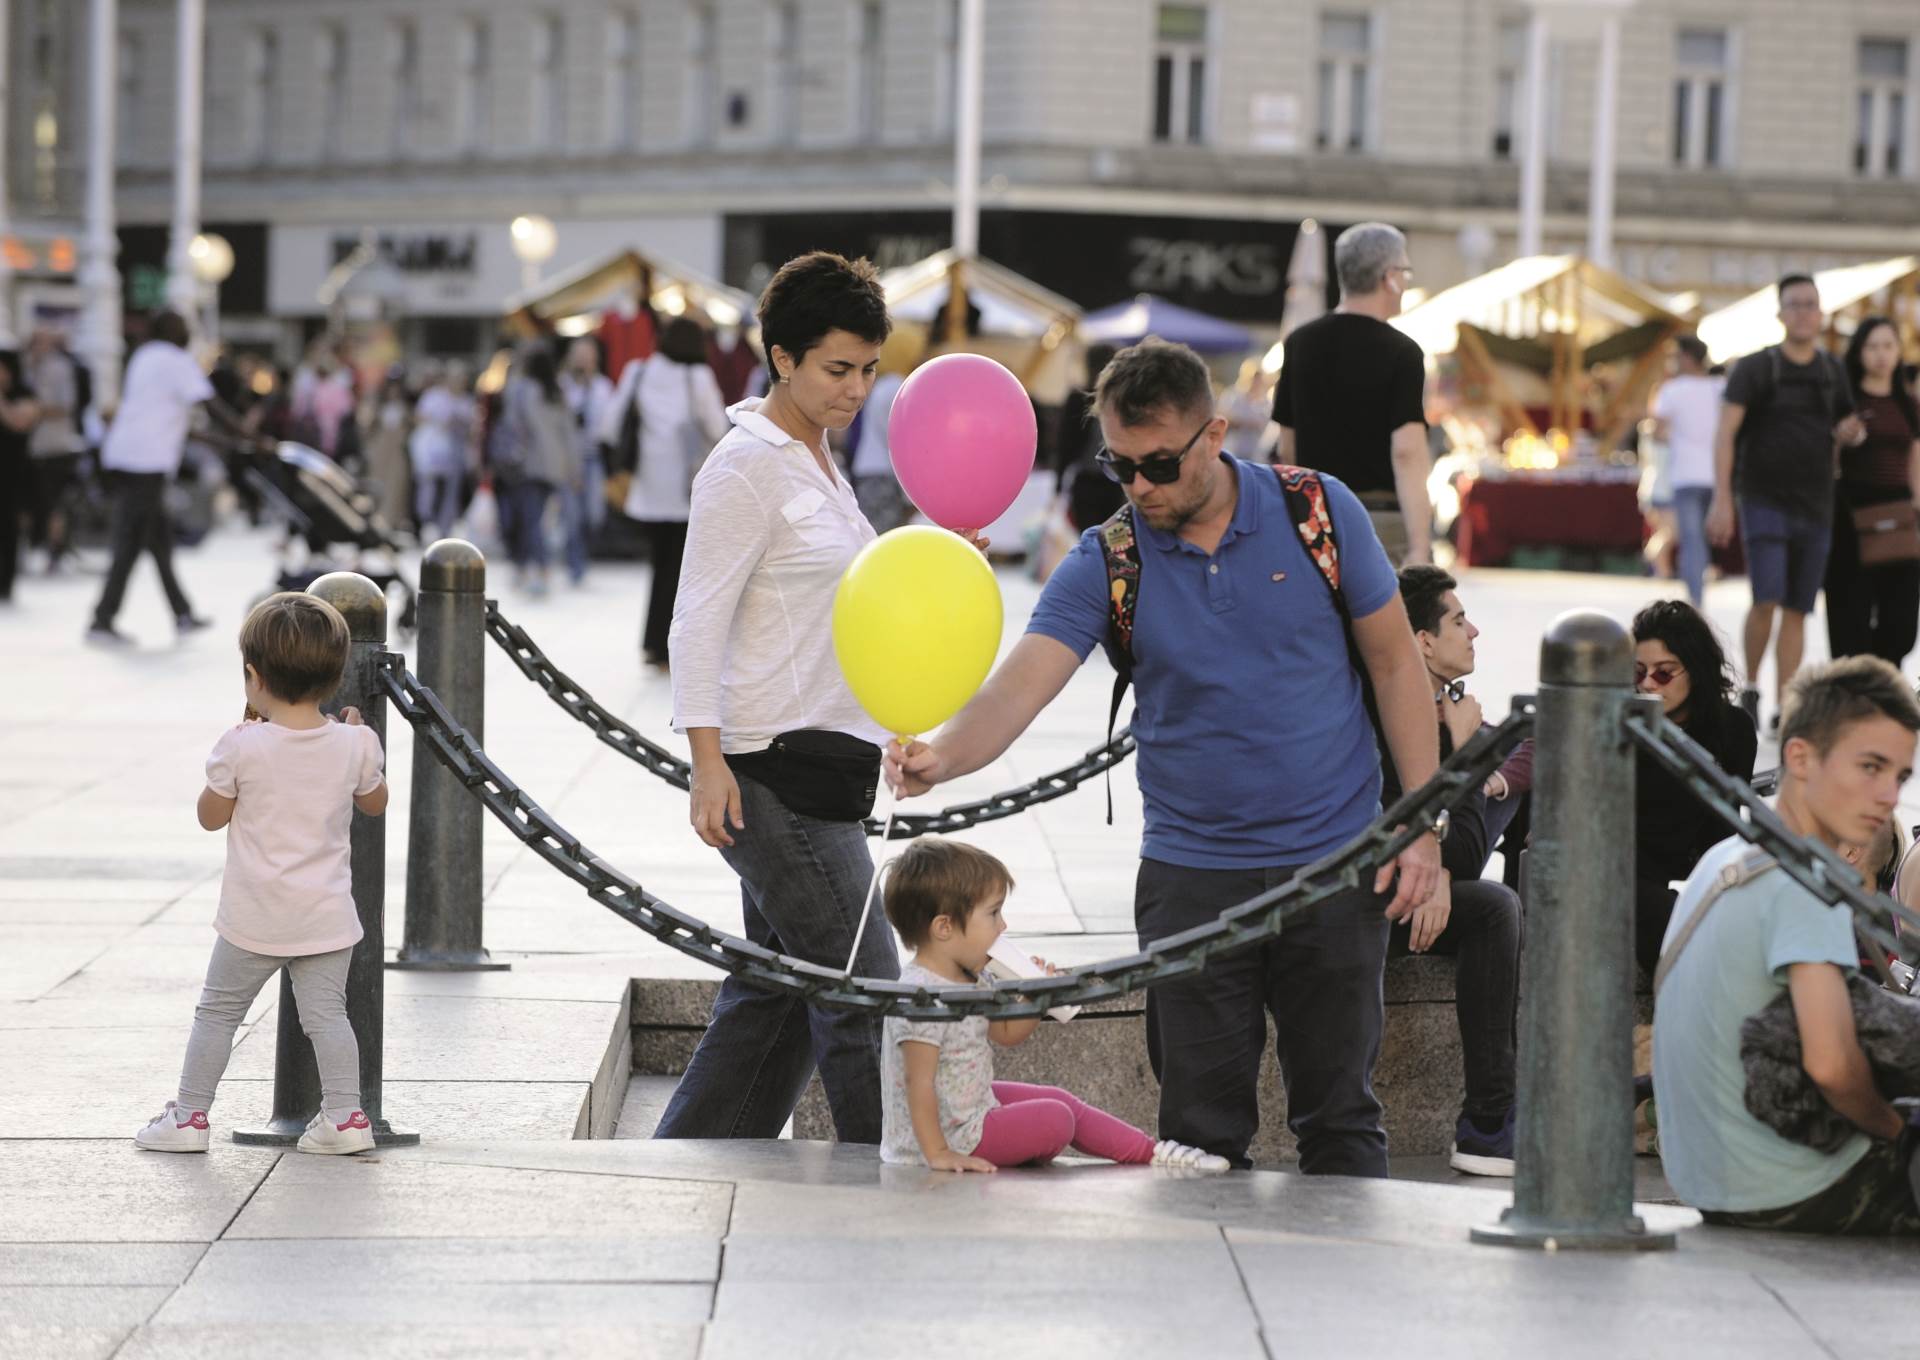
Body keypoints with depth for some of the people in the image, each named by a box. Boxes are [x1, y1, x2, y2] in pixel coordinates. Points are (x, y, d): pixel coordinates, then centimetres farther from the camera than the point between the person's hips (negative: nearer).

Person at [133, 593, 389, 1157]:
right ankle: (345, 1115, 4)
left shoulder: (242, 748, -16)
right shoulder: (354, 745, -7)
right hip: (327, 916, 2)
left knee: (217, 1011, 11)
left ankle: (189, 1115, 15)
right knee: (326, 1013, 9)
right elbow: (375, 803, 12)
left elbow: (211, 815, -1)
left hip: (254, 920, -2)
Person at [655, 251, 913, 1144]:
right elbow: (698, 621, -16)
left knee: (773, 998, 11)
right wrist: (708, 760, -21)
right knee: (865, 999, -9)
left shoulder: (815, 461, 18)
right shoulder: (746, 466, -11)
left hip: (823, 762, 10)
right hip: (775, 770, -10)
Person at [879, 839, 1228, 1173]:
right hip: (951, 1136, -11)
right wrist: (938, 1155, -32)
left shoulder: (965, 980, 5)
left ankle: (1150, 1152, 28)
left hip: (973, 1103, 11)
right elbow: (919, 1082, -30)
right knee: (1055, 1119, -10)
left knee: (1061, 1100, 17)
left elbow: (1006, 1033, 17)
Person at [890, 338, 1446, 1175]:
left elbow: (1394, 664, 2)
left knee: (1340, 1119, 7)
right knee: (1202, 1134, 4)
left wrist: (1423, 833, -4)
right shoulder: (1104, 563, -5)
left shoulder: (1319, 512, -5)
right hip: (1193, 876, 1)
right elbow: (1022, 683, -18)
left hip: (1336, 864, -1)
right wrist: (943, 757, -40)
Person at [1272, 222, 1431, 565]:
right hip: (1385, 521, -4)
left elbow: (1287, 451, 10)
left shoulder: (1299, 344, 5)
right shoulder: (1400, 353, -11)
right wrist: (1420, 550, -24)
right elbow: (1407, 454, -20)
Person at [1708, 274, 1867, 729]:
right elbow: (1725, 433, -10)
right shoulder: (1755, 369, -5)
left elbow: (1846, 430, 22)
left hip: (1815, 508, 4)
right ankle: (1750, 689, 3)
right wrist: (1721, 500, -19)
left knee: (1797, 610, 3)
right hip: (1764, 501, -4)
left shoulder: (1832, 372, 9)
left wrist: (1852, 432, -5)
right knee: (1767, 600, -17)